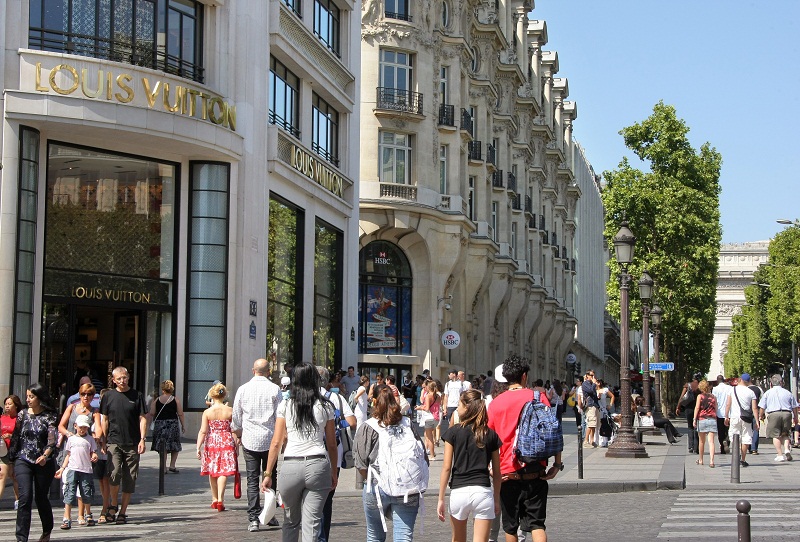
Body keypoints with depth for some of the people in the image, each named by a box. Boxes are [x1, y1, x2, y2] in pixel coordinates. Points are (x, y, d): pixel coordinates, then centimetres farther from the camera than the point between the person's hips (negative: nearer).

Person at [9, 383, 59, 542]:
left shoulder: (49, 417, -3)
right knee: (25, 496, -13)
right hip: (23, 460, 1)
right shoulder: (22, 414, 6)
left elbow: (52, 439, -14)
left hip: (44, 462, -1)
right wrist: (10, 459, 12)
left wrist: (45, 455, -31)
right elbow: (15, 437, 12)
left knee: (41, 497, 8)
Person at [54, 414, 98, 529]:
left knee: (87, 494, 6)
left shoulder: (90, 439, 9)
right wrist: (62, 468, 11)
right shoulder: (71, 439, 13)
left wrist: (94, 457, -16)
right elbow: (68, 455, 16)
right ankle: (66, 519, -10)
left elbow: (93, 453, 8)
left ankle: (88, 516, 27)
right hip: (72, 469, 0)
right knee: (70, 493, -8)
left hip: (86, 470, 0)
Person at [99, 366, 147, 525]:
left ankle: (122, 512, 13)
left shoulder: (136, 396, 5)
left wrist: (142, 440, -5)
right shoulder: (108, 396, 7)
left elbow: (142, 419, 5)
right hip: (114, 442, -1)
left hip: (132, 444, 1)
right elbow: (105, 420, 12)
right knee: (115, 473, -20)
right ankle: (114, 505, 1)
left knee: (129, 479, 2)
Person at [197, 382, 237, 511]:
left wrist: (198, 447, -3)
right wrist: (236, 445, 8)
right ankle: (220, 499, -14)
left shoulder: (207, 412, -5)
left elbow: (203, 431, -7)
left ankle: (214, 499, 26)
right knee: (223, 471, -1)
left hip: (211, 443, 1)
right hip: (227, 442, -1)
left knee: (212, 472, 15)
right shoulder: (230, 411, -4)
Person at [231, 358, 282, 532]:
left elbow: (236, 416, 9)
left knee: (252, 480, 2)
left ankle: (253, 518, -4)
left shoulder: (243, 389, 1)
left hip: (249, 440, 1)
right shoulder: (274, 389, -5)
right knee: (270, 477, 12)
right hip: (270, 439, -1)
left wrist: (238, 433, 25)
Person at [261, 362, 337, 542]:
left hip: (291, 466, 0)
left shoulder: (285, 406, 4)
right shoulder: (325, 406, 6)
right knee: (311, 523, 0)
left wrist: (268, 474, 6)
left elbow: (276, 443, 2)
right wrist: (334, 473, 19)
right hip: (318, 465, 0)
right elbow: (331, 445, 9)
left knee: (291, 521, 17)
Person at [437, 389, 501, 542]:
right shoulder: (491, 435, 5)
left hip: (458, 491, 0)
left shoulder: (453, 432, -1)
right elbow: (496, 472, 9)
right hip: (483, 491, 0)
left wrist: (441, 498, 2)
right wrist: (497, 499, 19)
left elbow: (446, 467, -3)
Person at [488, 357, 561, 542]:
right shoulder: (538, 397, 0)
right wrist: (557, 464, 2)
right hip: (535, 474, -1)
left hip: (507, 473, 1)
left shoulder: (496, 403, 3)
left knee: (510, 526, 12)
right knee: (536, 523, 2)